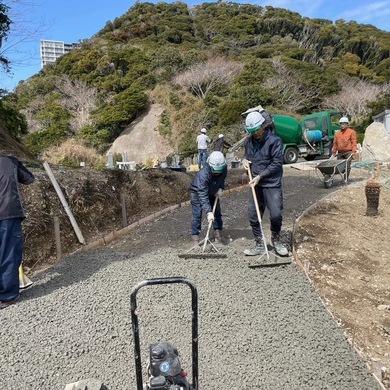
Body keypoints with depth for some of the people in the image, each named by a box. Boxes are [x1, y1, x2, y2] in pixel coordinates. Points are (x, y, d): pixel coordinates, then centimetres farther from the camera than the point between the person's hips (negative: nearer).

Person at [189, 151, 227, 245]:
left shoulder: (224, 169, -25)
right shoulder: (203, 174, -42)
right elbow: (203, 196, -43)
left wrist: (221, 188, -14)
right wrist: (209, 212, -48)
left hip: (212, 192, 6)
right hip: (197, 192, -5)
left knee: (217, 212, 6)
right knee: (197, 215, -8)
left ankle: (217, 232, 19)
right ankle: (195, 237, 1)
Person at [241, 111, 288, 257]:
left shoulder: (274, 140, -12)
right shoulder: (248, 141, 6)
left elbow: (277, 163, -15)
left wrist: (260, 176, -17)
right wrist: (244, 159, 1)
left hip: (272, 184, -5)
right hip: (255, 184, 6)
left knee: (276, 214, -6)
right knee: (253, 215, 6)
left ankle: (275, 239, 23)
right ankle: (259, 245, 21)